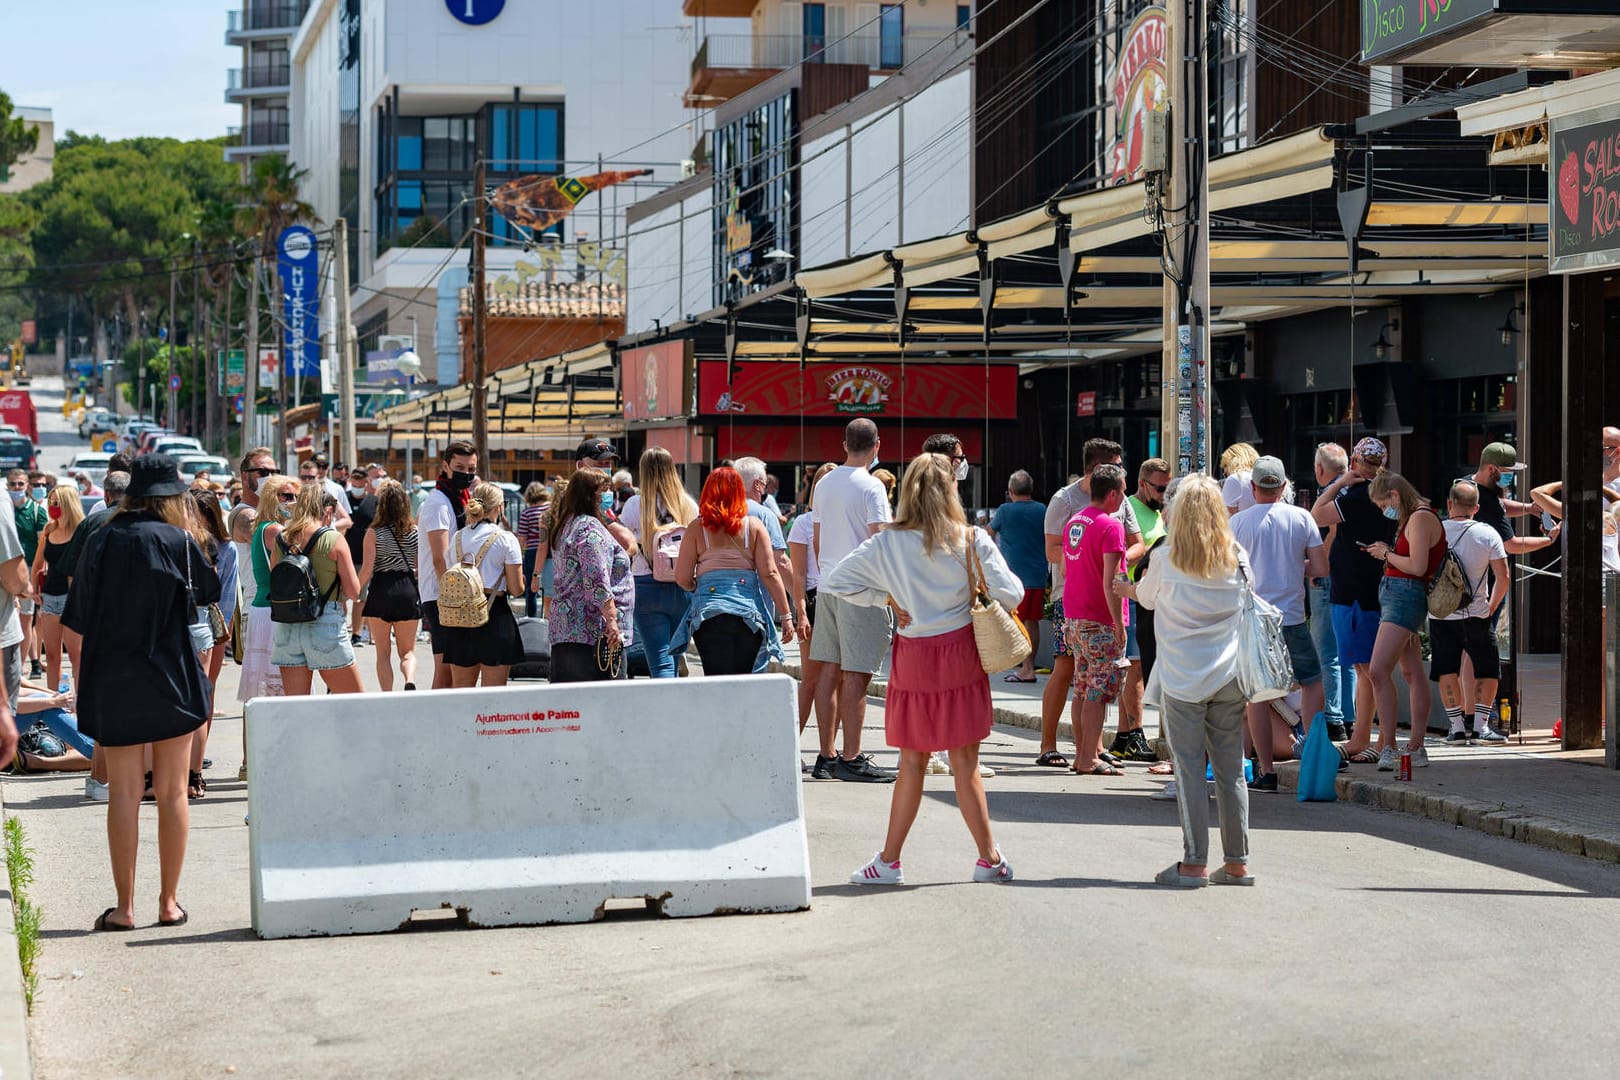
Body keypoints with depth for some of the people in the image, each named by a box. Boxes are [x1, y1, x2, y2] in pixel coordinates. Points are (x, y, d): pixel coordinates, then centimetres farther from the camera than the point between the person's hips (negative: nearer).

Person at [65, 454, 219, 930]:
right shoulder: (176, 541, -9)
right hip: (170, 677, -2)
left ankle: (124, 906, 4)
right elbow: (211, 589, 6)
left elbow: (82, 616, 6)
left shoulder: (99, 542, 0)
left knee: (124, 795, 4)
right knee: (172, 793, 7)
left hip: (113, 682, 2)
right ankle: (169, 902, 9)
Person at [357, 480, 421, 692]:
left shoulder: (374, 533, -5)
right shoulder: (414, 531, 2)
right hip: (408, 590, 2)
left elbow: (367, 570, -8)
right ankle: (409, 681, -17)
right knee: (408, 650, 12)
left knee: (383, 652, 10)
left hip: (381, 590, -2)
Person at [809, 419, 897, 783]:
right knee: (856, 676, -6)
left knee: (830, 670, 10)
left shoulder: (824, 484, 12)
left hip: (828, 587, 7)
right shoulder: (871, 486, -10)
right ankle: (851, 759, -7)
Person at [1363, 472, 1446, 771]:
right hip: (1393, 595, 11)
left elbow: (1417, 566, -18)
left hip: (1406, 595, -11)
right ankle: (1417, 747, 13)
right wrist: (1386, 554, 8)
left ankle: (1387, 747, -18)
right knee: (1412, 672, 11)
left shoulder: (1421, 518, -11)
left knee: (1378, 671, -17)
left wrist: (1387, 554, -6)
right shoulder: (1411, 519, 20)